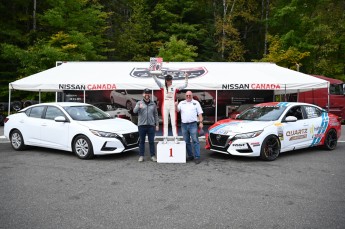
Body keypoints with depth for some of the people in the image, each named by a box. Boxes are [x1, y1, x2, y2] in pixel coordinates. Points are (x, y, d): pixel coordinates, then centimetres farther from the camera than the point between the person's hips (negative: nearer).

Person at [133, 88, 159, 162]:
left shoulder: (153, 104, 11)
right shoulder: (139, 103, 4)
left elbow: (156, 115, 13)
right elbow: (134, 111, -13)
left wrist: (157, 124, 7)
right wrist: (139, 107, -35)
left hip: (151, 125, 1)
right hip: (142, 125, -1)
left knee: (151, 141, 4)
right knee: (141, 141, 5)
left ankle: (153, 155, 11)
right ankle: (141, 156, 11)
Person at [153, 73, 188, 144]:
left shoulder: (175, 87, 8)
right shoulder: (163, 87, 8)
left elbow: (185, 85, 7)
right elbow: (156, 81, -3)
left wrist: (186, 78, -4)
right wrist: (153, 74, -17)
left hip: (172, 106, 0)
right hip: (165, 106, 0)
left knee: (174, 122, -2)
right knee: (165, 123, 2)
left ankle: (175, 138, -1)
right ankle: (165, 138, 4)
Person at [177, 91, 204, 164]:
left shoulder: (196, 103, 8)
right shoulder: (182, 103, 13)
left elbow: (200, 113, 5)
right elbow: (177, 110, 2)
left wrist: (201, 122, -4)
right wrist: (175, 105, -18)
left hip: (193, 124, -3)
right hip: (184, 124, 3)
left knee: (195, 141, -7)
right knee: (186, 141, 8)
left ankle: (197, 157, -6)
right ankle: (190, 156, 18)